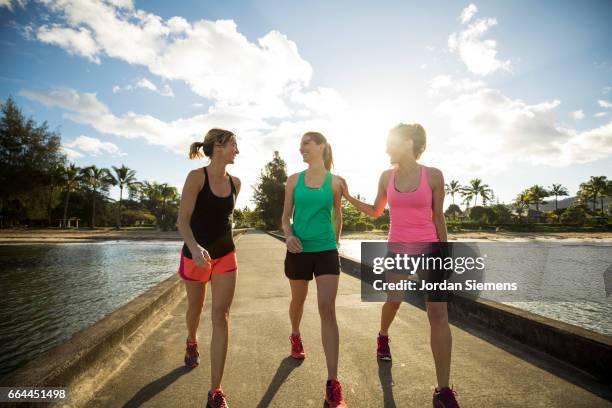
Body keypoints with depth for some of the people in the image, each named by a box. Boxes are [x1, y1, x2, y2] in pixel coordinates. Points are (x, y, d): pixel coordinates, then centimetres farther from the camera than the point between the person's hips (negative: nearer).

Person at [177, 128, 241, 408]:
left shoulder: (235, 183, 0)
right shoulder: (196, 177, -15)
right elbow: (182, 220, -19)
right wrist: (195, 248, -35)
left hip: (225, 255, 3)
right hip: (196, 253, -3)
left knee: (221, 317, -4)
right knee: (195, 308, 20)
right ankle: (191, 343, 56)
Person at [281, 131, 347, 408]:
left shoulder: (335, 182, -1)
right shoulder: (294, 180, 1)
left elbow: (337, 217, 10)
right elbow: (286, 216, 4)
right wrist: (288, 236, -15)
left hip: (326, 251, -1)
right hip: (299, 251, 2)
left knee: (327, 311, -8)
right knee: (298, 301, 21)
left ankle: (333, 384, 0)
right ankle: (296, 337, 54)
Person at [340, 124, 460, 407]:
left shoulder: (433, 175, -6)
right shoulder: (386, 176, 3)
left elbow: (438, 217, 2)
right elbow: (375, 212, 14)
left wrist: (444, 253, 6)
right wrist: (348, 197, 4)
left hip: (429, 249, -2)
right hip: (397, 250, 2)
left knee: (439, 315, -7)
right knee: (393, 302, 18)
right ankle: (383, 337, 51)